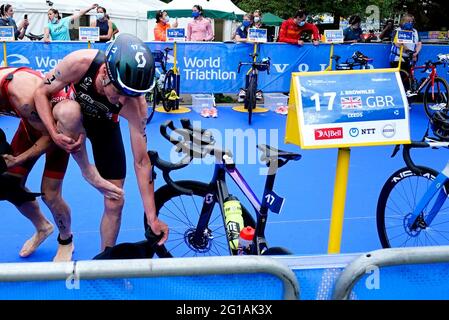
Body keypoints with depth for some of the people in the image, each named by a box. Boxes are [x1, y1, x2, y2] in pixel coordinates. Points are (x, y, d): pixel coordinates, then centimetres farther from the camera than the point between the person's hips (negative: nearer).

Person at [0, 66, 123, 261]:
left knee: (50, 195, -9)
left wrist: (19, 159, -29)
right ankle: (42, 228, 33)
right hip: (31, 123, 6)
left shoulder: (23, 93, -40)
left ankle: (66, 241, 21)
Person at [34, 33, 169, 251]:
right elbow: (42, 91, -20)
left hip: (105, 127, 0)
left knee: (114, 204, -4)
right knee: (69, 112, -40)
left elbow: (141, 162, -31)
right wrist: (54, 133, -35)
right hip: (73, 119, 0)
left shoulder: (136, 105, -37)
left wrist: (152, 219, -30)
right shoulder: (80, 62, -38)